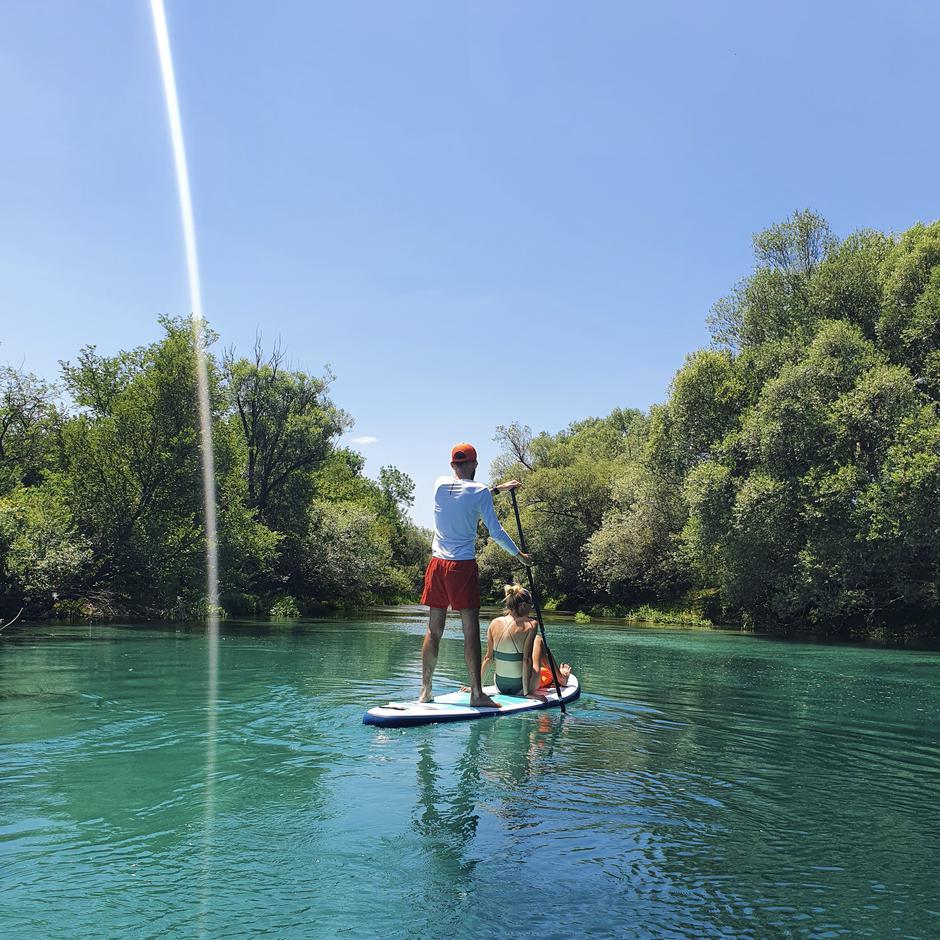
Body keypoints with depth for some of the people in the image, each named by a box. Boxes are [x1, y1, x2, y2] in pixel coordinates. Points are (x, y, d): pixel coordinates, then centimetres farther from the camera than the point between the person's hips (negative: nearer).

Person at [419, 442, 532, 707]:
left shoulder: (439, 484, 7)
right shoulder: (480, 492, -6)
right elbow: (495, 531, -4)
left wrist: (497, 488, 28)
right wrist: (519, 554, 9)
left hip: (437, 565, 5)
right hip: (463, 566, -5)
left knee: (434, 629, 9)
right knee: (470, 629, -3)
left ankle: (426, 690, 14)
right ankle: (476, 693, -4)